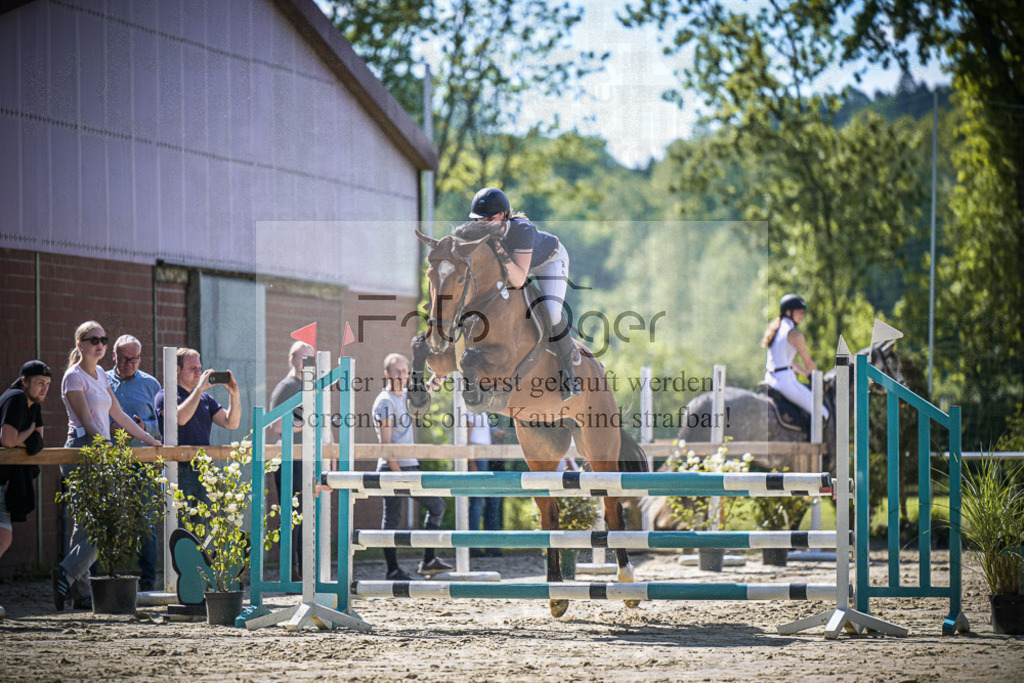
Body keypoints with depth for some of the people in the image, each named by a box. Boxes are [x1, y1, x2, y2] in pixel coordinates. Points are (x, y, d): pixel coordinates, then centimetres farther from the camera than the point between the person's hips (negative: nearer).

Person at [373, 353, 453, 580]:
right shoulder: (385, 401, -10)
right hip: (392, 467, -9)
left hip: (410, 466, 9)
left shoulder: (405, 397, 14)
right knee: (392, 518, -5)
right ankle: (393, 570, 0)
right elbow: (385, 442, -16)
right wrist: (397, 472, -21)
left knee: (436, 505, 11)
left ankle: (429, 561, 14)